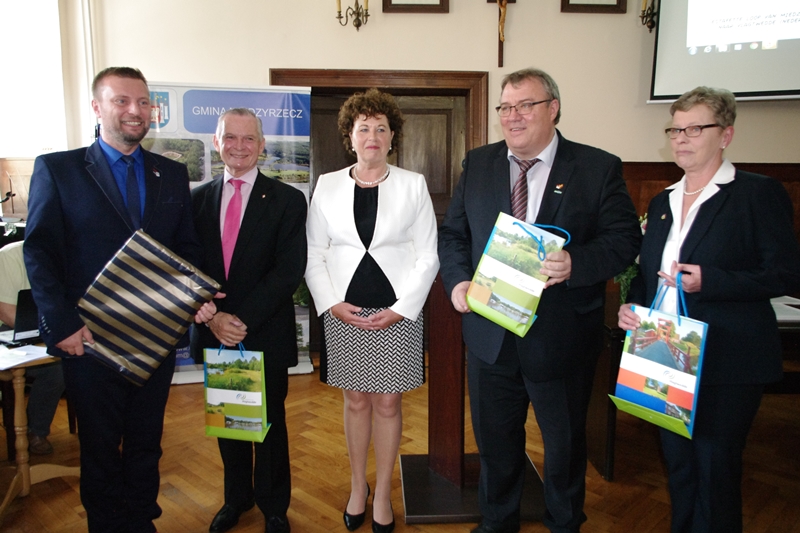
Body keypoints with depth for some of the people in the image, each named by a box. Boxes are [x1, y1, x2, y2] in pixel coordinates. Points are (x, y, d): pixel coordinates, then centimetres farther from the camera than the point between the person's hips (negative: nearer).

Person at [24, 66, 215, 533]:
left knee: (147, 442, 17)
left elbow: (187, 248, 7)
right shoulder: (57, 169, -2)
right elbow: (40, 252, -6)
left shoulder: (173, 175, 7)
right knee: (100, 446, 14)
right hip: (91, 339, -2)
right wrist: (62, 325, -14)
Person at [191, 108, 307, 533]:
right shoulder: (198, 199, 7)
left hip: (267, 334, -3)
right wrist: (213, 317, -12)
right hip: (215, 334, 3)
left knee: (269, 423, 11)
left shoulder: (287, 200, -4)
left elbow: (289, 270, -12)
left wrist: (244, 319, -18)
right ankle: (237, 498, 39)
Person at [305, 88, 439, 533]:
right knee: (356, 400, 12)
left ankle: (382, 494, 26)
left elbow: (428, 255, -1)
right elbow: (313, 254, 4)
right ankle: (357, 487, 32)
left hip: (398, 312, -1)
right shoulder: (328, 185, 5)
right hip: (343, 313, 1)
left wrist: (401, 308, -9)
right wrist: (333, 303, -7)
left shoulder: (413, 184, 1)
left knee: (388, 402, 7)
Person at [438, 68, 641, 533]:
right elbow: (453, 233, 8)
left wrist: (575, 264, -26)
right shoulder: (478, 164, 5)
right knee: (495, 440, 19)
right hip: (489, 333, 3)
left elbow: (625, 239, -8)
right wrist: (458, 281, -10)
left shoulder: (599, 168, -5)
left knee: (565, 442, 18)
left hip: (562, 336, -2)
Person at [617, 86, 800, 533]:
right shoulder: (662, 202, 13)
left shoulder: (760, 193, -6)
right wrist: (631, 306, 0)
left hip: (727, 364, -6)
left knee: (715, 470, 5)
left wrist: (709, 281, -23)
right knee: (678, 467, 17)